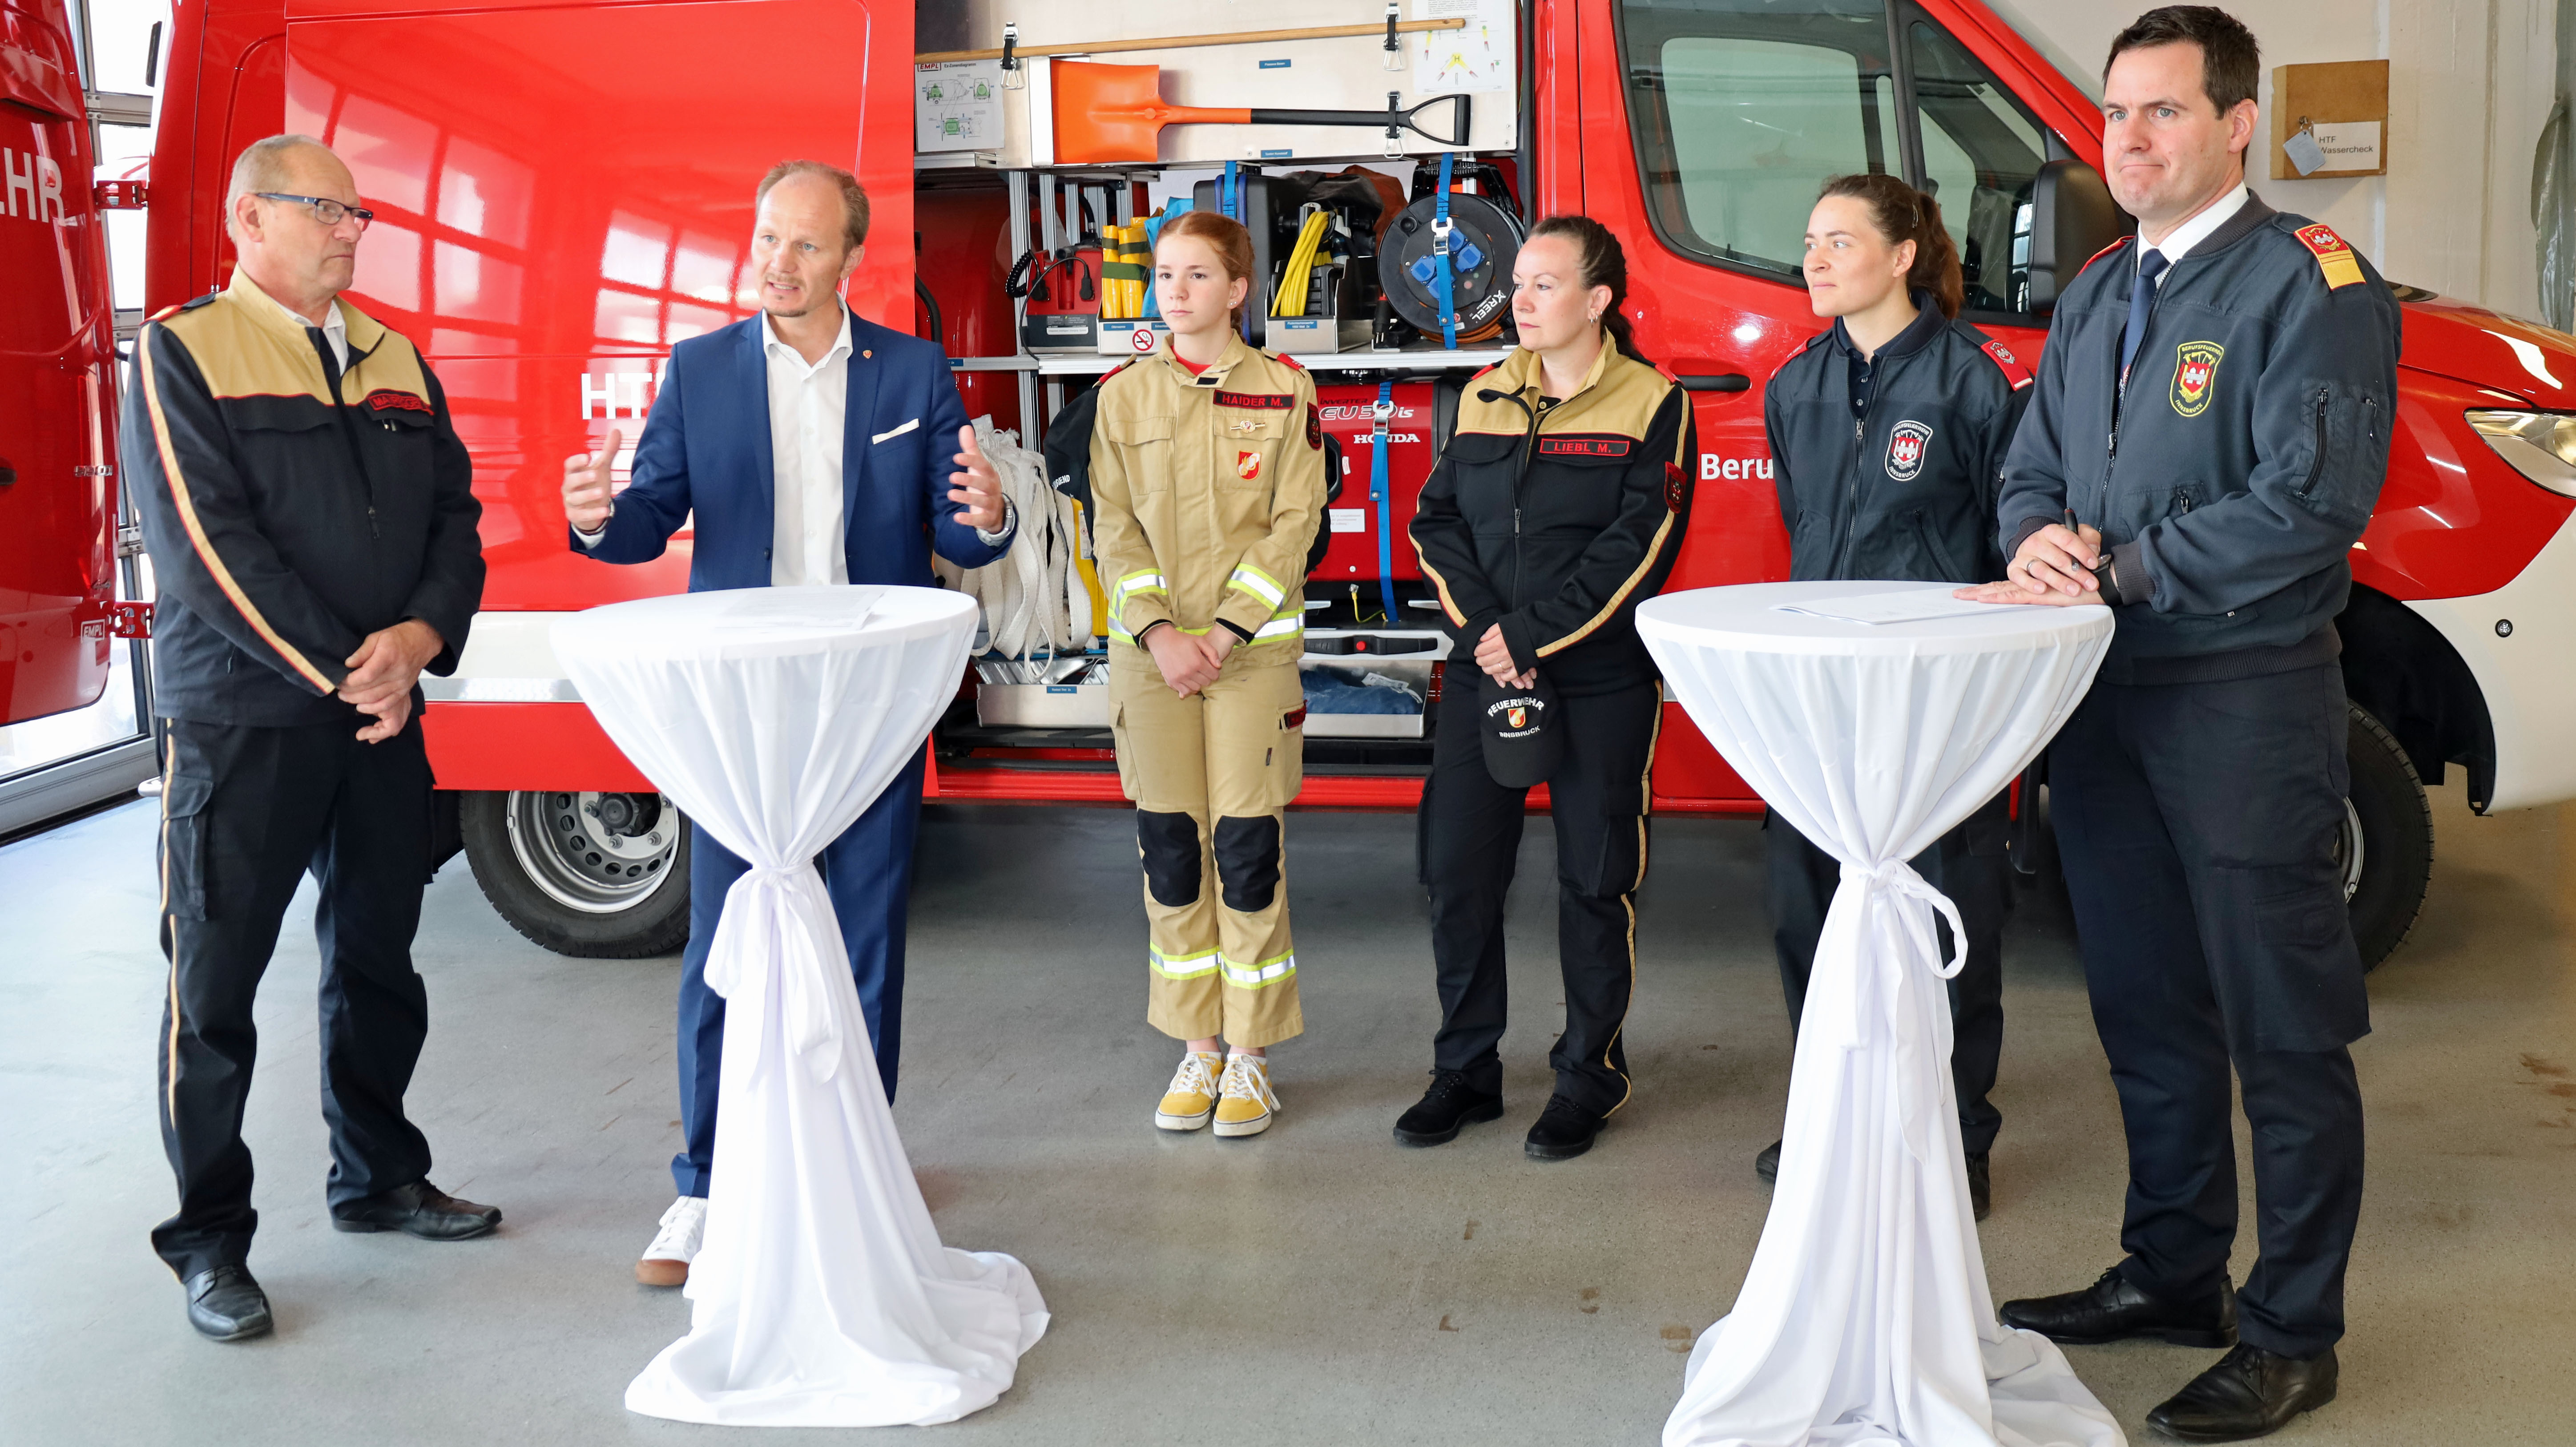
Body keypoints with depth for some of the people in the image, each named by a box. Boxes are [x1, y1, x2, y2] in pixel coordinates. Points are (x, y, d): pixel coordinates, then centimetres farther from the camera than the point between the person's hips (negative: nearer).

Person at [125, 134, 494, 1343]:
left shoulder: (395, 361, 13)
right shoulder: (182, 353, -5)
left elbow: (452, 517, 8)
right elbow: (207, 545, -15)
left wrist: (418, 639, -11)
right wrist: (343, 671, -16)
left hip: (384, 715, 6)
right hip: (239, 720, -6)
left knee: (378, 958, 15)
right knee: (216, 981, 1)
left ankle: (377, 1178, 30)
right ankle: (210, 1239, 11)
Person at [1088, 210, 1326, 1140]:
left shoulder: (1283, 391, 1)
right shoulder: (1123, 395, 6)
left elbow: (1294, 524, -3)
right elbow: (1114, 528, 2)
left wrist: (1226, 631, -12)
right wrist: (1161, 633, -11)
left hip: (1254, 645, -2)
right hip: (1149, 646, 2)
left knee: (1248, 846, -2)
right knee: (1169, 846, 5)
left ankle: (1251, 1054, 10)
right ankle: (1198, 1049, 16)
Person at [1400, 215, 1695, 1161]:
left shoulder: (1652, 406, -3)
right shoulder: (1484, 398, 10)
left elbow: (1640, 546, -12)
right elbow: (1437, 521, 5)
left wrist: (1532, 634, -16)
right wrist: (1483, 633, -11)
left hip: (1603, 682, -4)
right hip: (1480, 672, 4)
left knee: (1596, 879, 4)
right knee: (1457, 868, 4)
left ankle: (1589, 1074, 18)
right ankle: (1465, 1069, 19)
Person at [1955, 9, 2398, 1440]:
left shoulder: (2314, 283, -9)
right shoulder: (2098, 296, 15)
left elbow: (2310, 504, -18)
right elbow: (2033, 468, 16)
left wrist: (2125, 567, -18)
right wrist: (2039, 541, -7)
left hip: (2247, 703, -7)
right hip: (2105, 698, 8)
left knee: (2286, 1031, 2)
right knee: (2149, 1012, 17)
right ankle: (2173, 1276, 32)